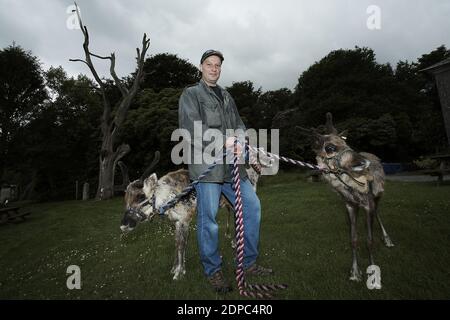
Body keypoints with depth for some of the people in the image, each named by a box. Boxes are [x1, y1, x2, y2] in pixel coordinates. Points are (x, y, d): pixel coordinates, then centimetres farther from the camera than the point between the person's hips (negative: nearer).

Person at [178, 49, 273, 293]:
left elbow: (239, 124, 16)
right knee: (208, 218, -3)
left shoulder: (226, 96, 23)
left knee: (252, 206, 7)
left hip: (231, 164, 7)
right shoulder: (191, 94, 5)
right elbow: (191, 127, -10)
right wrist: (223, 142, -13)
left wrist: (239, 142, -7)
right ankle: (213, 271, 17)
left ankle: (249, 263, 22)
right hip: (206, 164, -6)